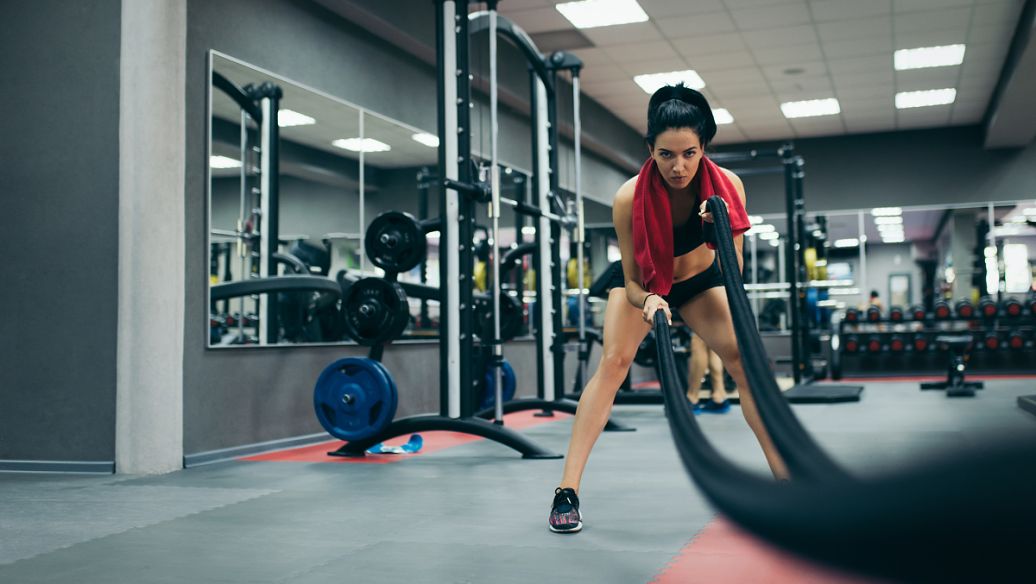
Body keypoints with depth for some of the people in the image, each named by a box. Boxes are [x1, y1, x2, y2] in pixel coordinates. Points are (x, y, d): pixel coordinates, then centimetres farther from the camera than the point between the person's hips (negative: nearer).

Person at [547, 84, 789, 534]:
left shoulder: (726, 186, -28)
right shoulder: (630, 198, -33)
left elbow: (734, 274, -25)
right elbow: (632, 281, -25)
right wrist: (649, 302, -46)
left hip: (700, 280, 2)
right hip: (643, 284, -2)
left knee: (746, 361, -13)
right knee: (613, 361, -21)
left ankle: (786, 476, -1)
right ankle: (567, 490, -21)